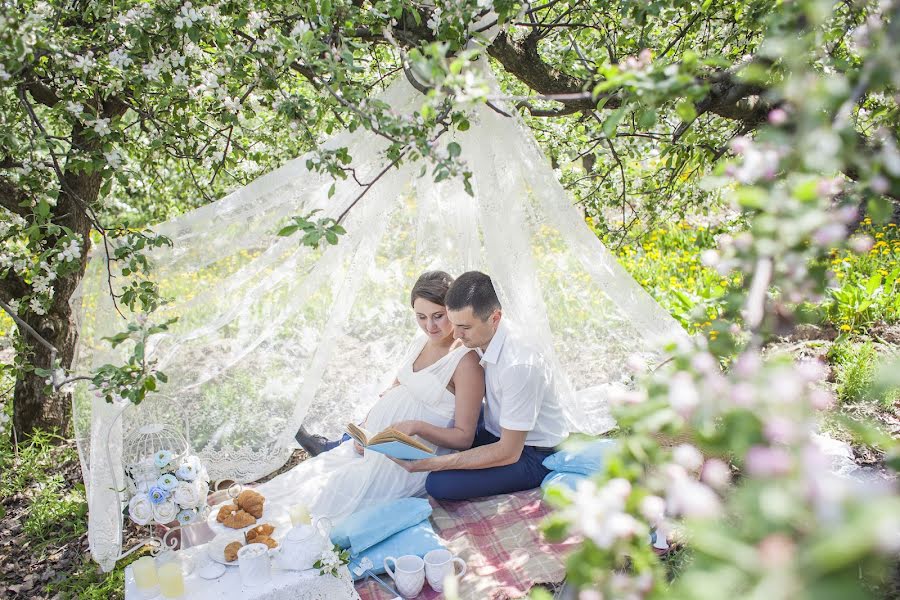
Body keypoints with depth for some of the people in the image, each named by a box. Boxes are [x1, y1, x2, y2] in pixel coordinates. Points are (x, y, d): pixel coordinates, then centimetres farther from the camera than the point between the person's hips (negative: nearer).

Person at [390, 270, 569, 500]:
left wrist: (433, 463, -29)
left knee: (439, 483, -23)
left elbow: (509, 452, -26)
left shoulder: (519, 365, -32)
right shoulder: (477, 339, -8)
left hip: (531, 455, -8)